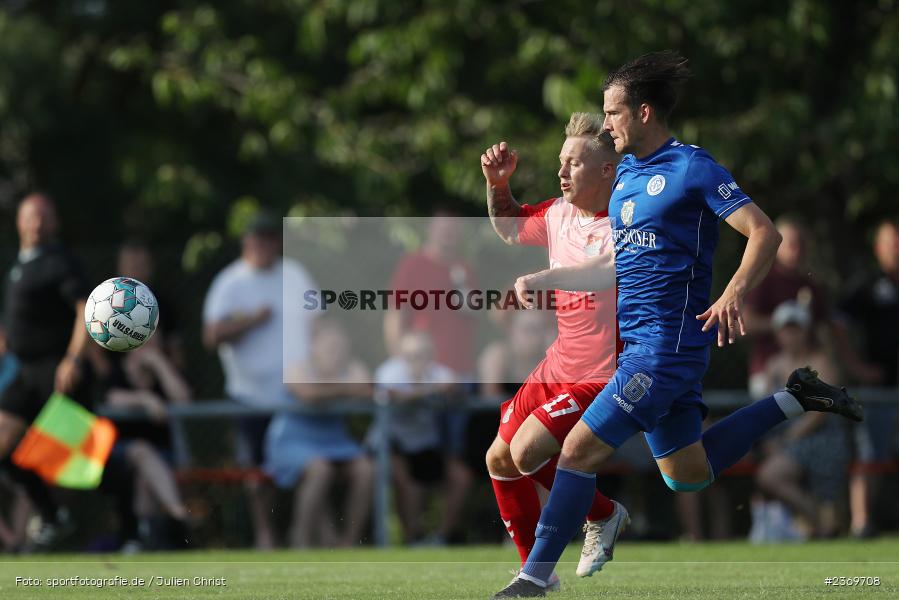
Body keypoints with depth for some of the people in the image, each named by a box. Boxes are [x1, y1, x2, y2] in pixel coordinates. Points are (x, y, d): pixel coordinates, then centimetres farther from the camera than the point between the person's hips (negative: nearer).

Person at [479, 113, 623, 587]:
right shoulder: (559, 213, 4)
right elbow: (510, 227, 24)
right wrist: (497, 183, 7)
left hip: (605, 377, -9)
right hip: (558, 367, 9)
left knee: (527, 450, -21)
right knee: (499, 458, 9)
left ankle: (603, 515, 5)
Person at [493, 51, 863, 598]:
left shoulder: (691, 168, -10)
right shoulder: (627, 173, 15)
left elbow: (765, 233, -16)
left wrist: (736, 293, -32)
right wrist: (543, 280, 17)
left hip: (666, 343, -9)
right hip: (640, 343, 9)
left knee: (580, 450, -13)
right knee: (688, 475, 17)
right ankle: (793, 400, 25)